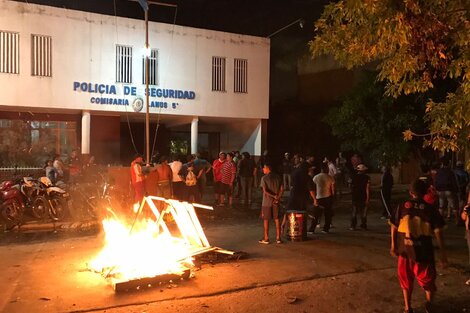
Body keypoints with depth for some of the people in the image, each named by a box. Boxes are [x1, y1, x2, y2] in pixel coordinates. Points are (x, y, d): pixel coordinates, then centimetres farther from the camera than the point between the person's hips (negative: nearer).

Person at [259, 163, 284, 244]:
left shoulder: (264, 178, -10)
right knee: (277, 219, 10)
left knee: (266, 220, 6)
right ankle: (278, 238, 13)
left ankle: (266, 238, 12)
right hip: (276, 202, 4)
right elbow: (282, 189, 0)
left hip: (266, 202, -4)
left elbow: (265, 191, -18)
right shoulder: (277, 177, 5)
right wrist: (277, 198, -5)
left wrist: (274, 196, -11)